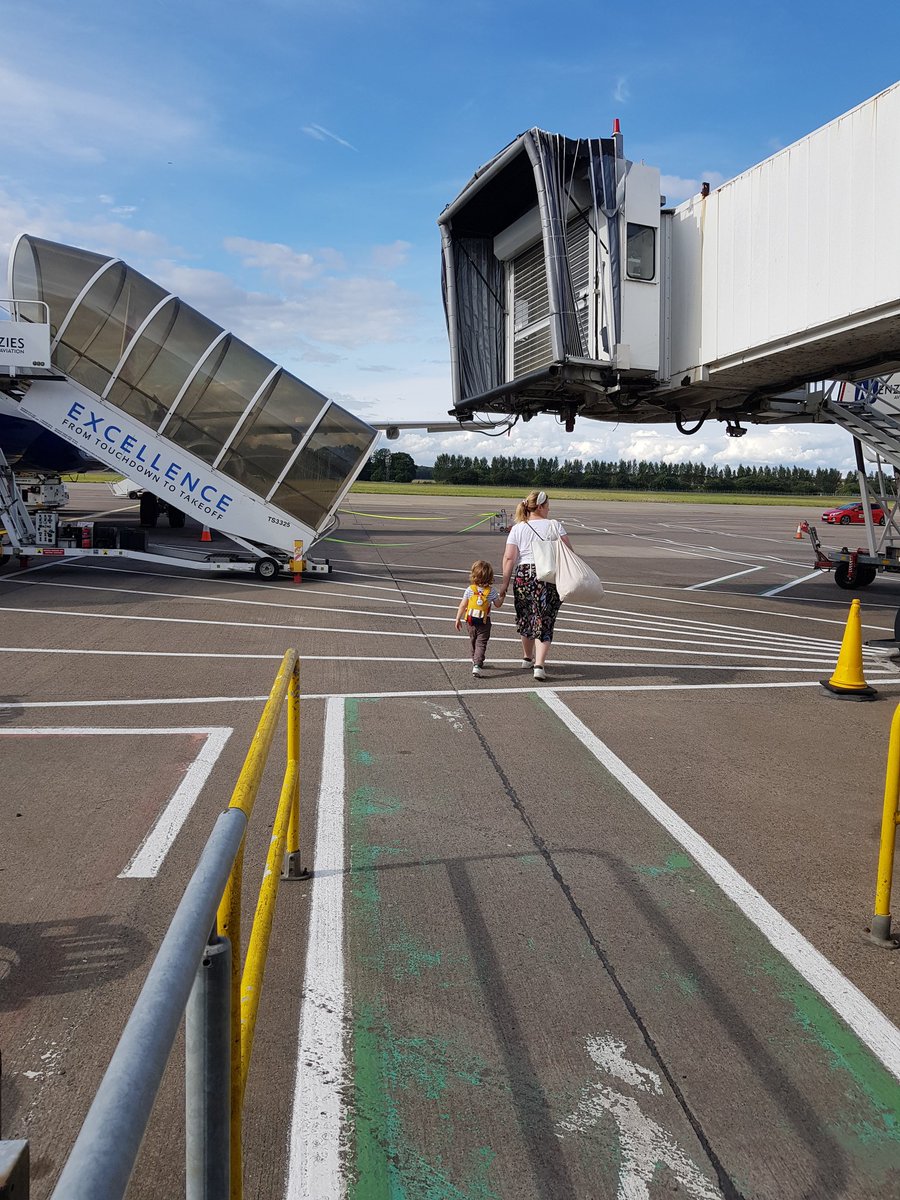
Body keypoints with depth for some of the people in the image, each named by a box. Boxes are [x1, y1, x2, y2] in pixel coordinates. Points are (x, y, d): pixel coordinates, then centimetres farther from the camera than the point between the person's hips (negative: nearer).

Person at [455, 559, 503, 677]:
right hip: (484, 622, -2)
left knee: (473, 642, 20)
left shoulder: (469, 590, -5)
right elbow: (498, 605, 4)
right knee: (481, 643, -3)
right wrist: (502, 596, 22)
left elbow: (462, 606, -3)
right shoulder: (492, 591, -7)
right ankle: (477, 665, -20)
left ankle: (476, 661, 37)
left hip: (470, 620, 2)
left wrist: (458, 619, 5)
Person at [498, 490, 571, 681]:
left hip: (523, 577, 2)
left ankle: (527, 657, 36)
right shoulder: (554, 525, 2)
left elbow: (509, 558, -3)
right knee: (544, 622, 0)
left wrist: (505, 583, -1)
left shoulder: (517, 529, 4)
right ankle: (539, 665, -11)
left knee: (525, 618, 19)